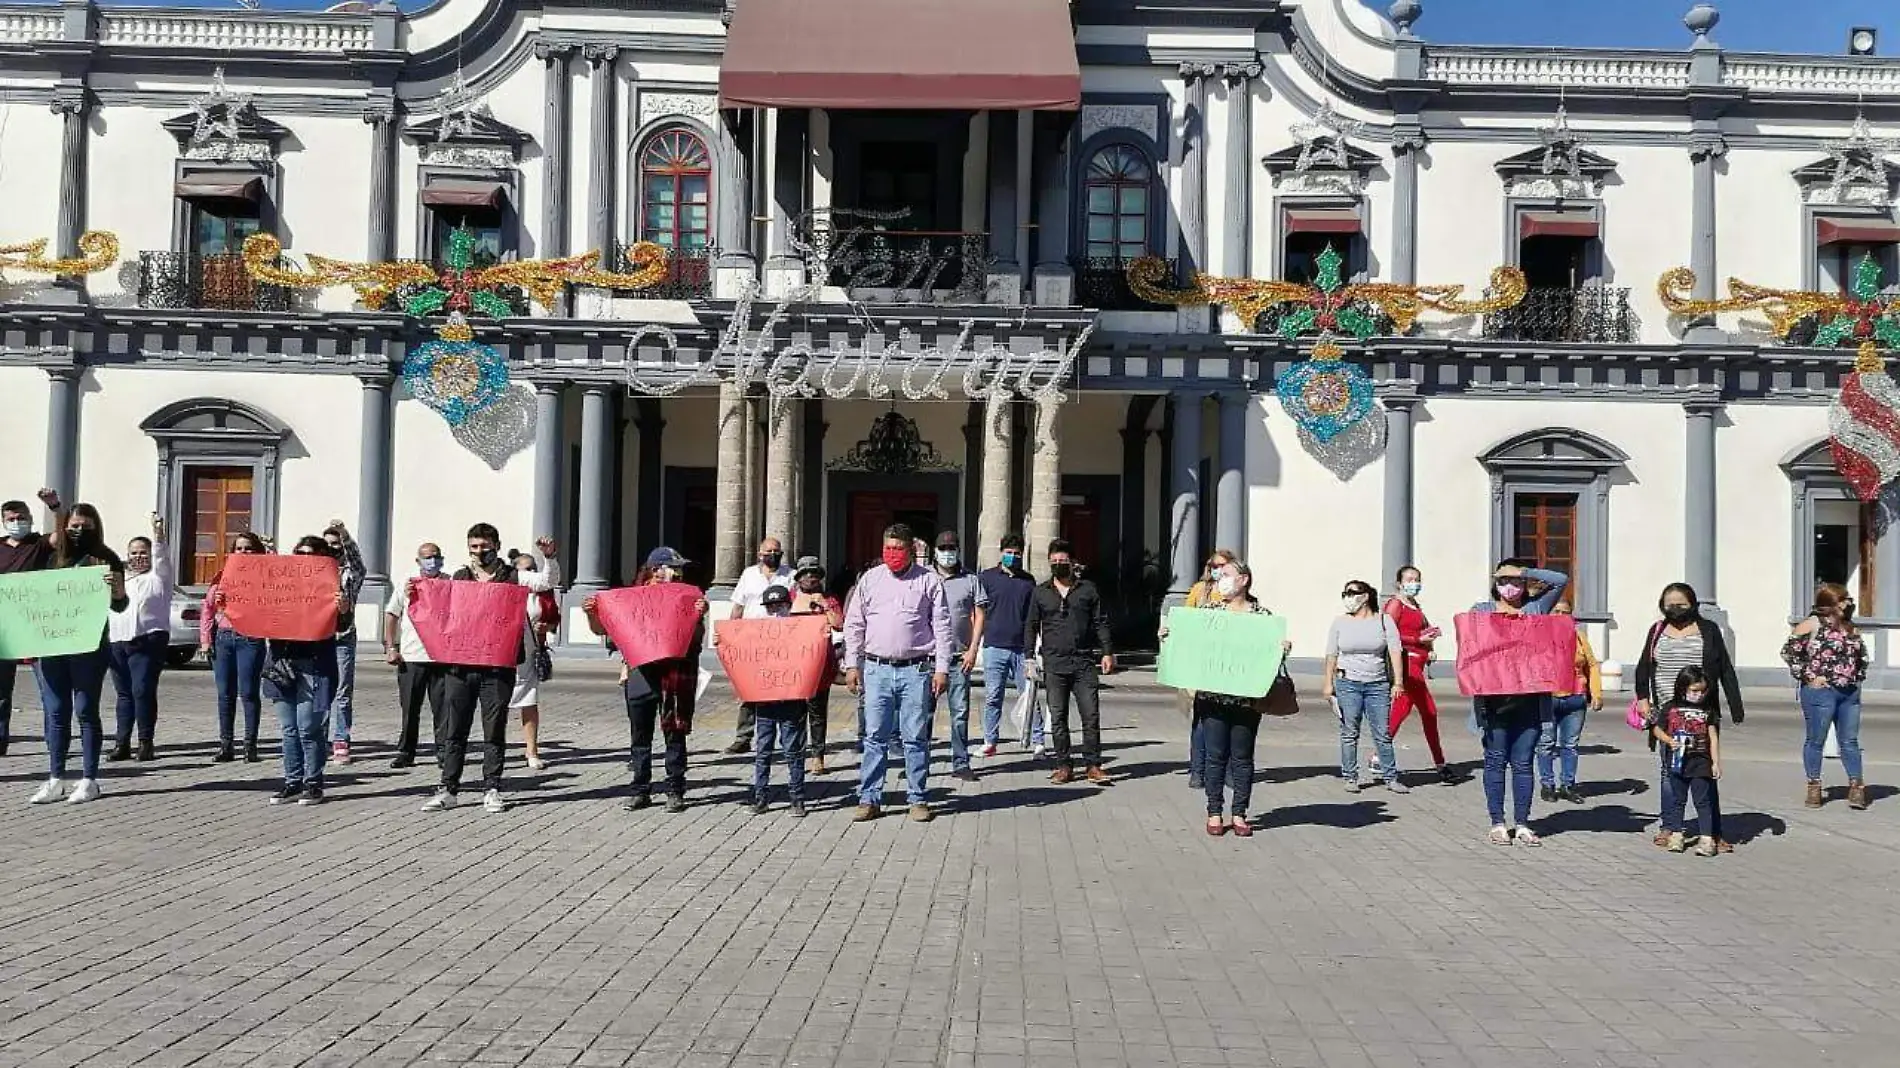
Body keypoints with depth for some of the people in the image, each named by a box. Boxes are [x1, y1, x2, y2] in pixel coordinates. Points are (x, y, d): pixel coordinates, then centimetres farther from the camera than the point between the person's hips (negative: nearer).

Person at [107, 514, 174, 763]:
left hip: (147, 641, -5)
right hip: (118, 641, 6)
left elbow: (161, 556, -12)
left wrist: (158, 534, -27)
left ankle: (145, 742, -5)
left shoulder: (157, 577, 6)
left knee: (143, 691, -11)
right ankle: (121, 742, 10)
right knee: (124, 693, 7)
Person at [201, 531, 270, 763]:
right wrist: (205, 640, 4)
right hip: (223, 638, 3)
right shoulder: (222, 576, 12)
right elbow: (207, 608, 13)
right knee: (225, 694, 6)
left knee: (248, 693, -3)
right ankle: (225, 745, 12)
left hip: (250, 639, -3)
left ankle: (250, 745, 4)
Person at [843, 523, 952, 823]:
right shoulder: (870, 579, 10)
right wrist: (852, 665, 7)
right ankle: (869, 799, 8)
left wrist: (941, 668, -3)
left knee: (916, 738, 2)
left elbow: (942, 627, 3)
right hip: (876, 669, 2)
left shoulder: (929, 581, 4)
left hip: (916, 670, -2)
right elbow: (854, 624, 12)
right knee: (875, 736, 2)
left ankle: (918, 800, 11)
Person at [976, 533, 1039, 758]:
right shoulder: (987, 577, 4)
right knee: (993, 697, 3)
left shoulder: (1028, 580, 12)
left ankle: (1037, 741, 6)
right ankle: (990, 741, 13)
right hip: (994, 646, -2)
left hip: (1022, 648, 2)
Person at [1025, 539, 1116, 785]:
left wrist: (1107, 652, 1)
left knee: (1091, 716, -4)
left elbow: (1100, 623, 10)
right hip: (1054, 665, 1)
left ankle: (1092, 765, 3)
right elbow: (1032, 626, 13)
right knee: (1058, 718, 3)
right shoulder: (1041, 593, 11)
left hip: (1084, 663, -1)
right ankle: (1064, 767, 10)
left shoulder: (1088, 589, 9)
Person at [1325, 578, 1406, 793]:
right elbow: (1332, 655, 8)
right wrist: (1328, 683, 2)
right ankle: (1350, 778, 9)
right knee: (1349, 733, 1)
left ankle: (1391, 778, 9)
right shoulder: (1340, 623, 7)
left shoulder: (1384, 621, 4)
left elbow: (1395, 652, -1)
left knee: (1383, 734, 1)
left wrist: (1398, 682, -8)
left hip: (1378, 685, 0)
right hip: (1347, 684, 0)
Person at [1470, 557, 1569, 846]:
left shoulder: (1535, 608, 13)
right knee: (1496, 761, 3)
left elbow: (1561, 580, 6)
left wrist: (1524, 571, 2)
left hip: (1529, 698, 1)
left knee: (1523, 763, 3)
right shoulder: (1481, 610, 11)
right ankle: (1497, 823, 9)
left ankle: (1522, 825, 8)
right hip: (1494, 697, -1)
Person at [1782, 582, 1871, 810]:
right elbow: (1788, 651, -11)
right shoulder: (1813, 624, -7)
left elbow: (1862, 654, 27)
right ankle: (1814, 787, 13)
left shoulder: (1850, 627, 13)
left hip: (1850, 693, 6)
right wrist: (1808, 677, -12)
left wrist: (1859, 676, 13)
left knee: (1850, 741, 7)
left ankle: (1856, 785, 13)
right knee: (1816, 740, 4)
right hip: (1821, 691, -5)